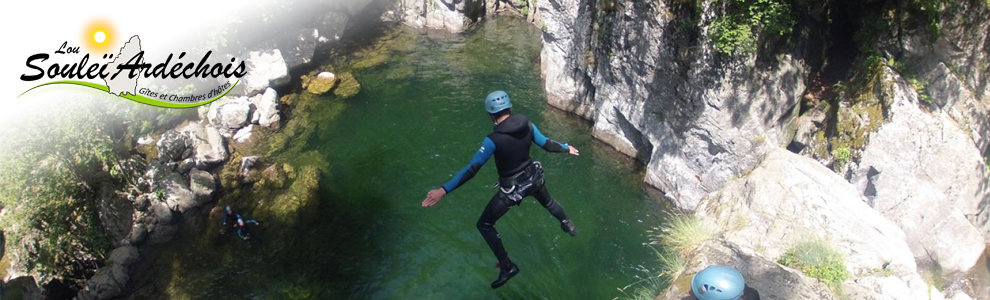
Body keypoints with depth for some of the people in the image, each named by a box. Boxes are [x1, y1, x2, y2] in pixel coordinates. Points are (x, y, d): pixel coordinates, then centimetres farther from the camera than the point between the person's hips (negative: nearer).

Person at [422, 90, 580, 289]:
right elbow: (547, 144, 3)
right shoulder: (527, 125, -12)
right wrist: (567, 148, 25)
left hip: (511, 189, -6)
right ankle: (568, 225, 63)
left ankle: (507, 267, 14)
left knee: (484, 225, 13)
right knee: (547, 201, 40)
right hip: (533, 178, 6)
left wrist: (443, 190, -27)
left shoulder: (494, 140, -27)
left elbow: (471, 170, -28)